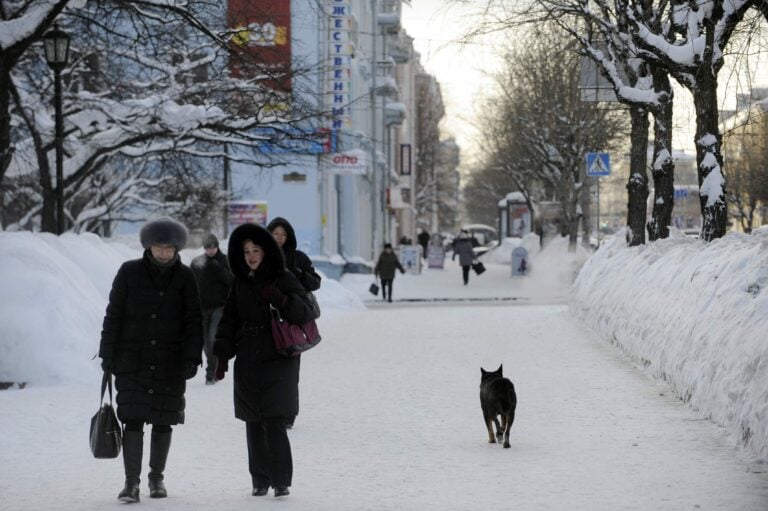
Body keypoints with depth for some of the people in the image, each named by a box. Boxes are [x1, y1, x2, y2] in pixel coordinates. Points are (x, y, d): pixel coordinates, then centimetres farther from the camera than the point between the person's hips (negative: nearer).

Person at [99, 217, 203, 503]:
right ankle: (131, 482, -6)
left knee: (163, 422, 8)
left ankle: (156, 478, 23)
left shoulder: (184, 277, 1)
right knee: (133, 421, -9)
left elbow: (193, 321, 2)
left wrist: (192, 357, -6)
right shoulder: (129, 272, -2)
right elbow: (113, 315, 3)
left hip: (170, 363, 1)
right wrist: (108, 354, 0)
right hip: (133, 361, -1)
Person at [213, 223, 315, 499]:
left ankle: (281, 481, -6)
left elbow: (305, 313, -7)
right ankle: (260, 480, 13)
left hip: (278, 361, -4)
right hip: (247, 363, 4)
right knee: (254, 424, 5)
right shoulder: (240, 283, 10)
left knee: (274, 423, -12)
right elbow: (229, 320, 14)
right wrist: (222, 355, 5)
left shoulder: (284, 279, -2)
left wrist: (281, 300, -25)